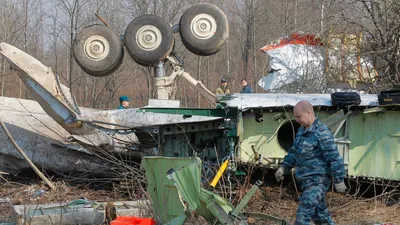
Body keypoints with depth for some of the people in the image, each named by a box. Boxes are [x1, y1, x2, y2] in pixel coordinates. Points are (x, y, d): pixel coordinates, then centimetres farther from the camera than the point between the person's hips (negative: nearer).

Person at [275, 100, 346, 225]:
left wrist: (339, 180, -17)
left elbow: (334, 157, -17)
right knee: (319, 213, 15)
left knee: (303, 212, -16)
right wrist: (284, 168, 16)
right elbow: (294, 152, 25)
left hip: (318, 179, -9)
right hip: (306, 180, 9)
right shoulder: (301, 131, 13)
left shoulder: (321, 132, -16)